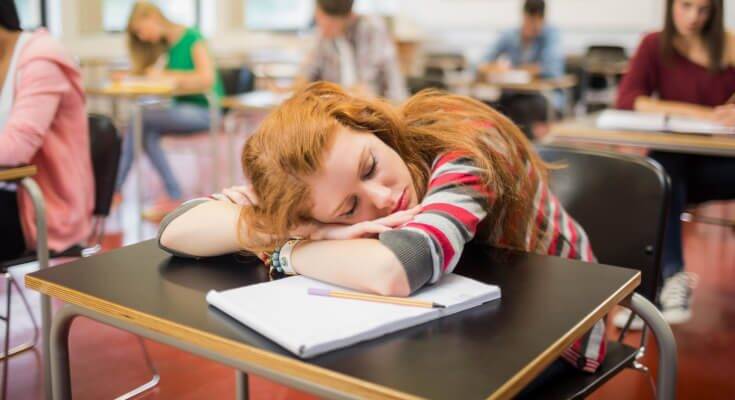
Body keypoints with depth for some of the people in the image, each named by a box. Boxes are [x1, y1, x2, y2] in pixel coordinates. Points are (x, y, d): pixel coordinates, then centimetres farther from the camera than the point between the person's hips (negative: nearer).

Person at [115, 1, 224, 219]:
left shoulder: (192, 38, -7)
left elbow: (207, 79, -17)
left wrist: (167, 75, -15)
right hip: (182, 109, 7)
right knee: (147, 132, -21)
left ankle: (114, 191, -15)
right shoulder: (169, 45, 14)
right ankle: (173, 197, -17)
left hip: (202, 110, -7)